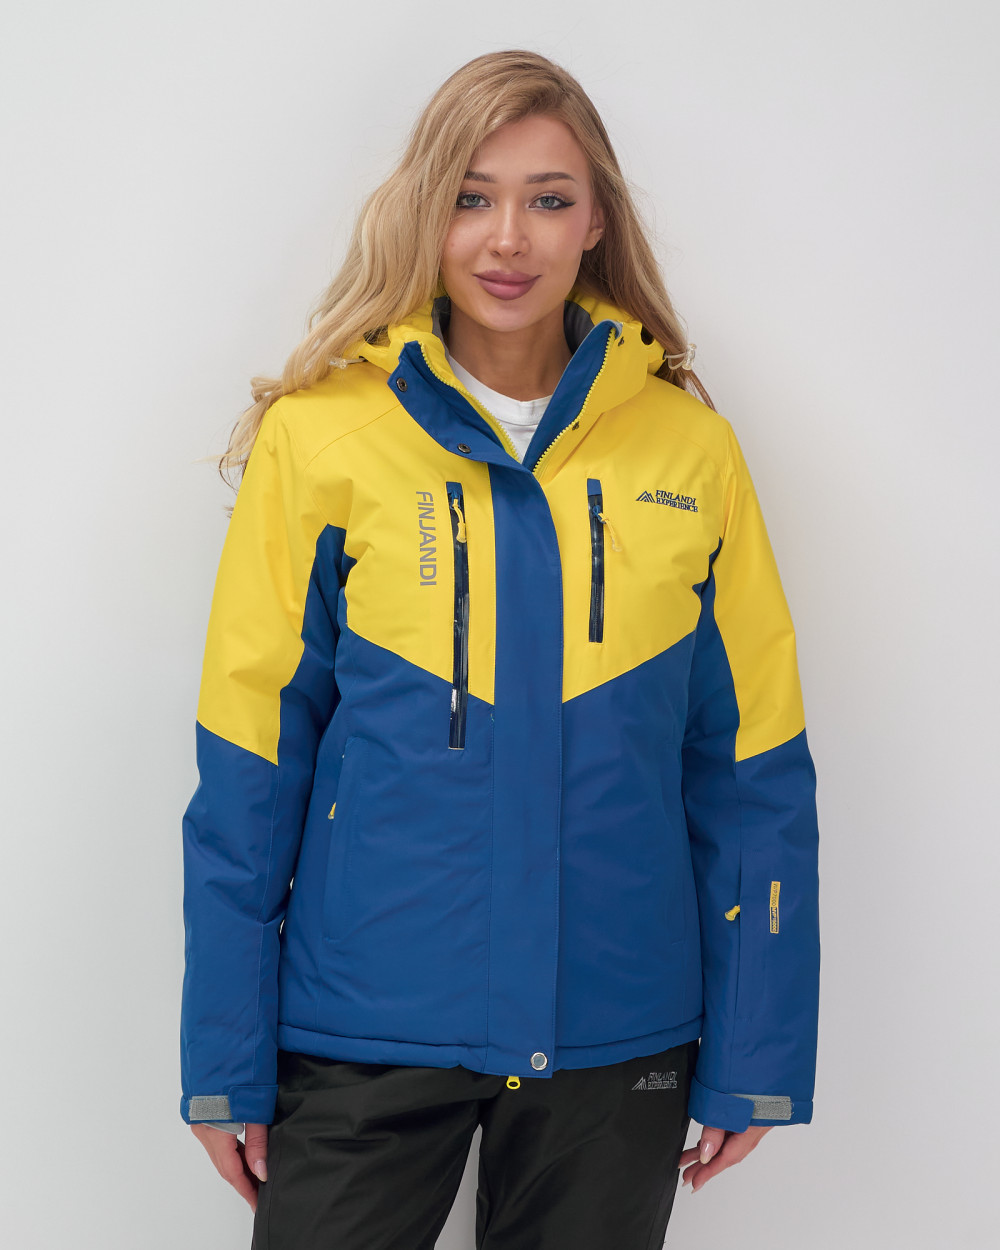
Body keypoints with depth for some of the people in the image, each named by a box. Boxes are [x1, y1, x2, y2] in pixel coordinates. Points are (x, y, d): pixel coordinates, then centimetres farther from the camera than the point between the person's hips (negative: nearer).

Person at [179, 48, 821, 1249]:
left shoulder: (688, 447, 0)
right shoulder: (320, 436, -5)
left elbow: (753, 773, 3)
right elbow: (248, 770, -2)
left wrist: (755, 1057, 2)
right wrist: (225, 1060, -3)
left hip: (620, 1032, 2)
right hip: (367, 1027, -1)